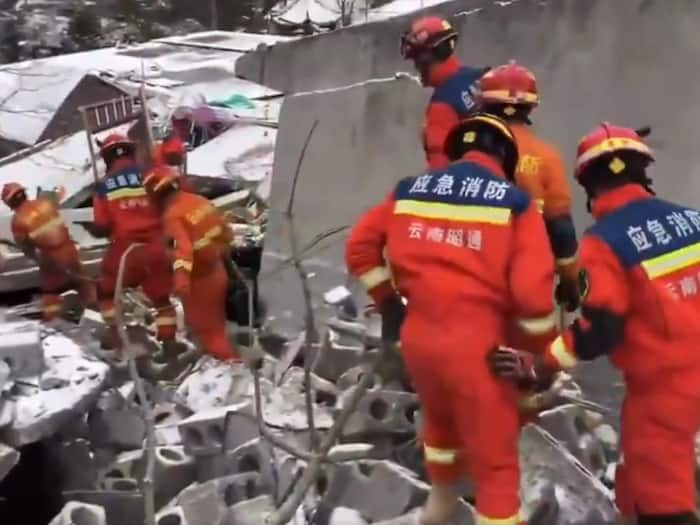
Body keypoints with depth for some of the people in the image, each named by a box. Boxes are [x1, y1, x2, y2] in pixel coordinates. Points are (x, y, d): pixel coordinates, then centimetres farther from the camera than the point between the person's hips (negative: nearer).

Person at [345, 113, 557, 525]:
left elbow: (360, 247, 12)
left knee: (441, 418, 34)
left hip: (418, 337, 5)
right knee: (495, 461, 9)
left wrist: (386, 299, 24)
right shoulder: (515, 202, -6)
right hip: (477, 345, -5)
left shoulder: (410, 190, 6)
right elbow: (532, 288, -15)